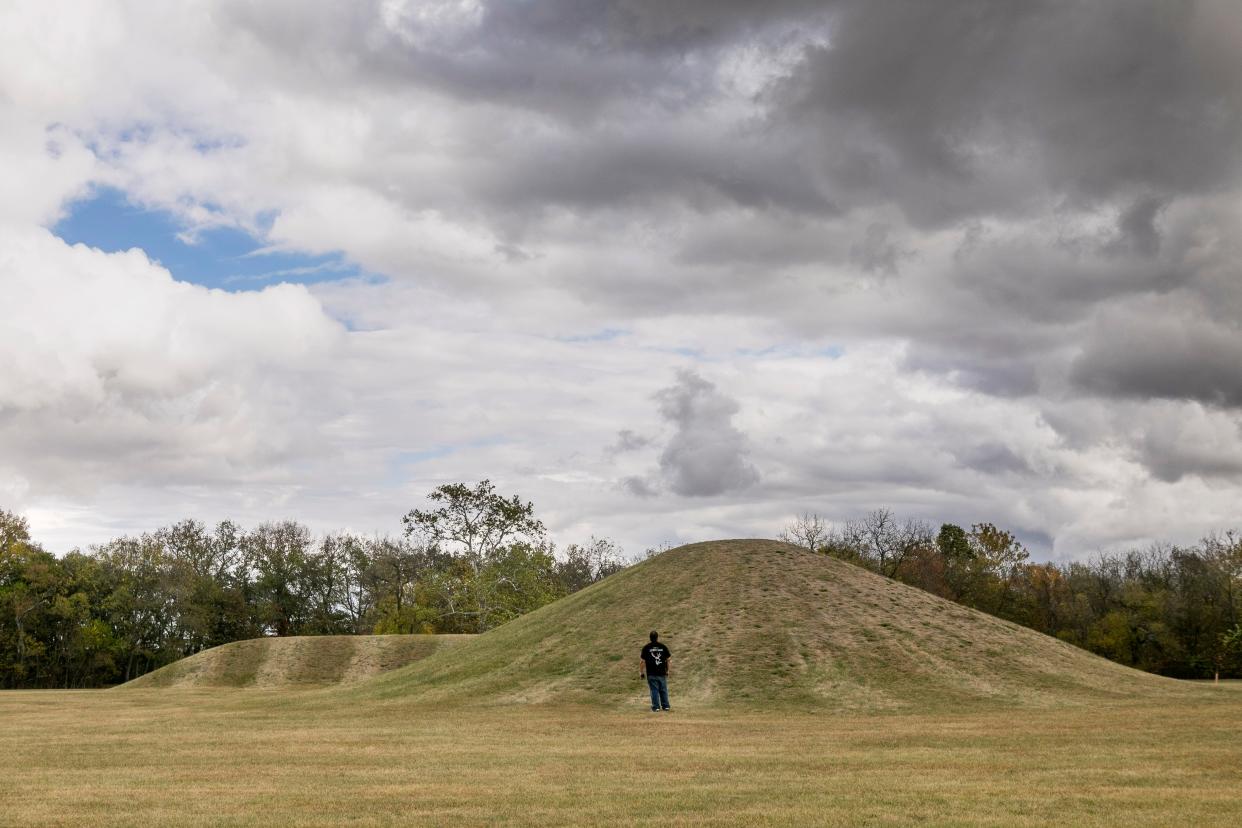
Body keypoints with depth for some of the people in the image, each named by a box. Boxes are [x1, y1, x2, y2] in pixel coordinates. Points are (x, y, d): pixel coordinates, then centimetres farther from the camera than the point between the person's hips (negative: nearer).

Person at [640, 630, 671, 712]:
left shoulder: (646, 648, -5)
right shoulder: (663, 647, 2)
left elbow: (643, 661, -5)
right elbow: (668, 659, 6)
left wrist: (641, 672, 5)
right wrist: (667, 670, 17)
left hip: (651, 674, -2)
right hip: (662, 673, 2)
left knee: (654, 690, 2)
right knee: (663, 690, 12)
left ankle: (656, 707, 1)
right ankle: (665, 706, 17)